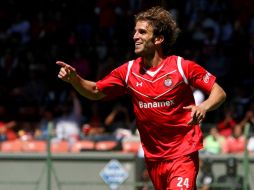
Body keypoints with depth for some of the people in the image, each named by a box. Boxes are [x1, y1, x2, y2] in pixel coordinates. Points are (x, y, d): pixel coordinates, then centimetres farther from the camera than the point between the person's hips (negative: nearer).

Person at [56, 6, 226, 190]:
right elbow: (95, 92, 11)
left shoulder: (182, 66, -9)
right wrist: (74, 78, -8)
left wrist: (204, 107, -26)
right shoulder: (129, 71, 3)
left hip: (183, 154, -5)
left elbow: (219, 92, -5)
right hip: (153, 158, 5)